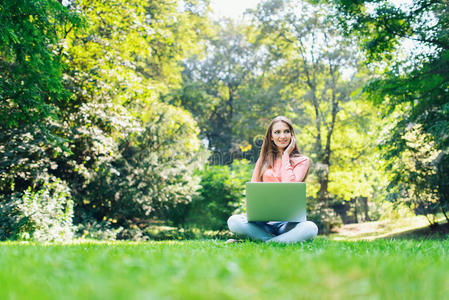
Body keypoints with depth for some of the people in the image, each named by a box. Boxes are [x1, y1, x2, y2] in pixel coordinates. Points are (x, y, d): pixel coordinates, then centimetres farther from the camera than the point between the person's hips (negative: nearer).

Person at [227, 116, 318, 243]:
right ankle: (287, 240, -22)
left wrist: (285, 155, -1)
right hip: (263, 221, 2)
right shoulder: (263, 160, 16)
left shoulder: (302, 160, 7)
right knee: (233, 221, -28)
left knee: (311, 228, -35)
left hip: (288, 222, -2)